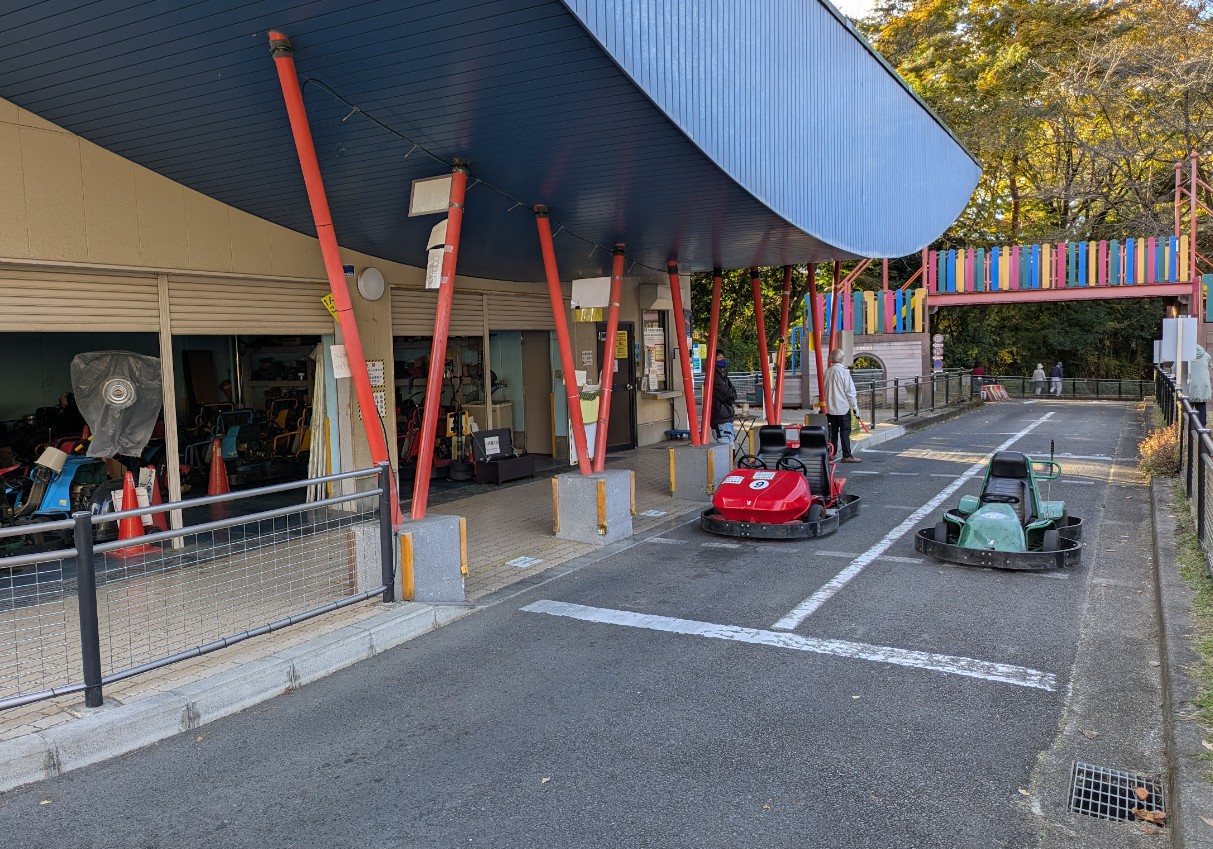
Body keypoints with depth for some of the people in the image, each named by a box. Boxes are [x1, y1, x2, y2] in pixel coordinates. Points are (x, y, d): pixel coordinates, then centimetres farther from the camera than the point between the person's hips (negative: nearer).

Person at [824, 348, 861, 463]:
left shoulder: (827, 372, 4)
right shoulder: (843, 372, -13)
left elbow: (824, 390, 12)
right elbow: (850, 391, -11)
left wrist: (825, 404, 21)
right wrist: (855, 407, -5)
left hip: (830, 408, 6)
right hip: (843, 407, -5)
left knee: (833, 431, 12)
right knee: (845, 432, -2)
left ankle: (832, 453, 16)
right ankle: (847, 456, -4)